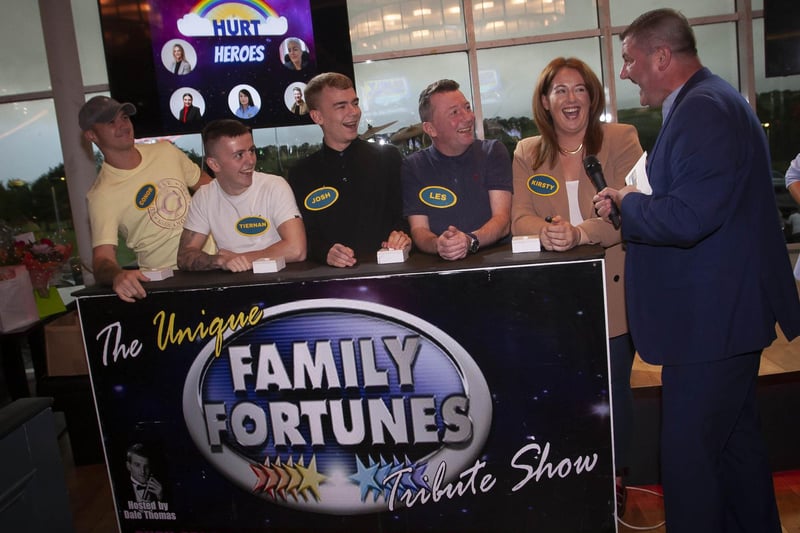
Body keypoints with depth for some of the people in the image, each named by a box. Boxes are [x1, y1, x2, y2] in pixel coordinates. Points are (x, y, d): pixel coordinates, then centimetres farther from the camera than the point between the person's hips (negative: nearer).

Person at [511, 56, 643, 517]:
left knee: (614, 389, 9)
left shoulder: (621, 139, -1)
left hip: (613, 290, -1)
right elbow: (520, 217, 0)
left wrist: (580, 233, -29)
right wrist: (546, 232, -23)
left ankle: (616, 479, 31)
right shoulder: (527, 154, 8)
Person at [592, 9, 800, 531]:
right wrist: (631, 204, 5)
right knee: (735, 436, 24)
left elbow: (686, 219, -28)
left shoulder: (703, 109, -20)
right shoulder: (708, 100, 14)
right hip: (727, 310, 11)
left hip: (712, 318, -11)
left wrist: (627, 201, -11)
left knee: (689, 453, 0)